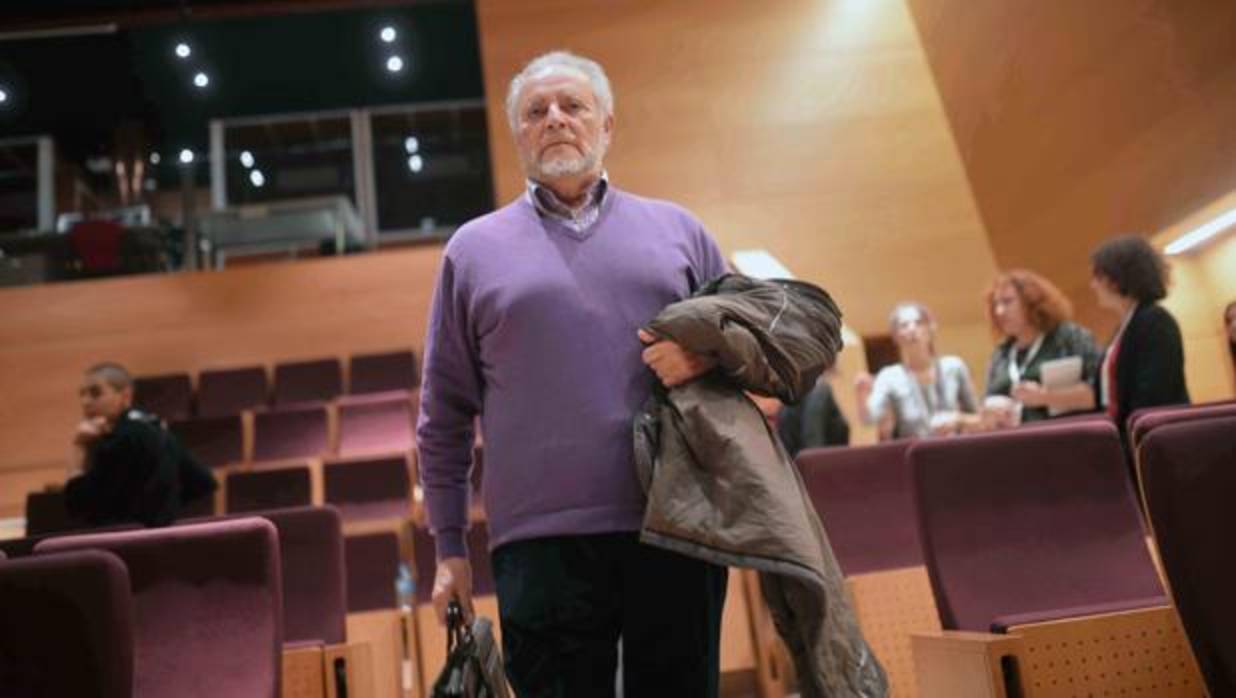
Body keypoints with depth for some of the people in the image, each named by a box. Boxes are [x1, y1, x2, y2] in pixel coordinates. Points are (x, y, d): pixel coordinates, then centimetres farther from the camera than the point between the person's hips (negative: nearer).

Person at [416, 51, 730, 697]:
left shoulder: (678, 230, 13)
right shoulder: (473, 249, 11)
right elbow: (443, 417, 12)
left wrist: (709, 353, -6)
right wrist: (449, 546, 9)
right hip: (541, 542, -1)